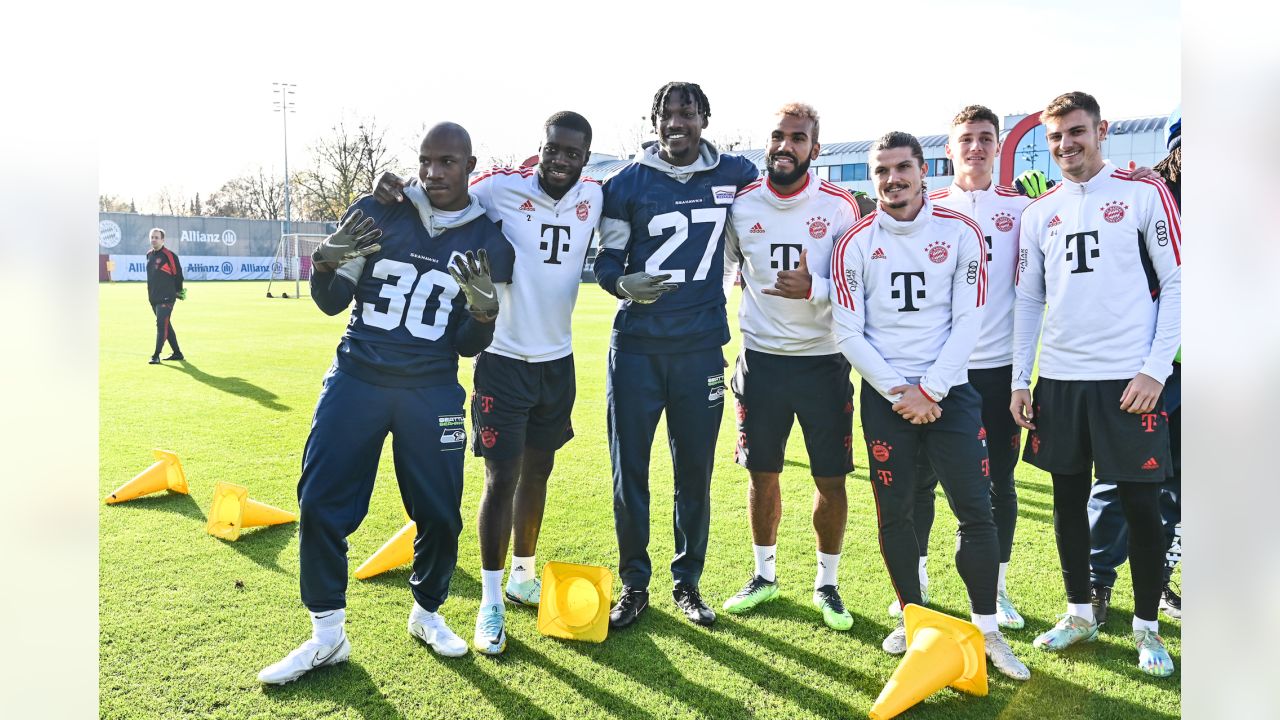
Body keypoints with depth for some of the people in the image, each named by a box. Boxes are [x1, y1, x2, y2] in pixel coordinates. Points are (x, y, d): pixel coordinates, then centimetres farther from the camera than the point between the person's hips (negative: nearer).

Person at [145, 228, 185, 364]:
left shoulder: (169, 255, -9)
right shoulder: (149, 255, 13)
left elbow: (178, 274, -6)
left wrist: (179, 291, -3)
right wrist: (151, 293, 21)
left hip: (166, 298, -8)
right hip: (153, 297, 8)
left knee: (161, 325, -12)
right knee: (166, 325, 12)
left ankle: (156, 356, -12)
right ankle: (177, 353, 21)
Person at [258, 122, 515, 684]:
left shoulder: (489, 245, 1)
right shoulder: (375, 213, 0)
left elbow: (467, 347, 3)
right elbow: (331, 303, 7)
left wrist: (485, 308, -18)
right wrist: (327, 262, -15)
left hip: (431, 392, 0)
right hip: (357, 379, 0)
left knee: (440, 515, 2)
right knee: (320, 505, -2)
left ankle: (426, 613, 29)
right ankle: (327, 636, 14)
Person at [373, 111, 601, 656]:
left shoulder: (593, 197, 1)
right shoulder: (502, 187, -13)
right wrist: (396, 191, -25)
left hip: (557, 359, 5)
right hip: (504, 358, -5)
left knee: (537, 471, 16)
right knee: (502, 478, -4)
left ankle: (523, 574, 35)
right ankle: (491, 601, 11)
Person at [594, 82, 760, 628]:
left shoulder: (735, 176, 4)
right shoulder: (626, 183, 0)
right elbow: (606, 260, 3)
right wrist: (624, 283, -17)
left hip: (701, 347, 1)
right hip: (636, 345, 0)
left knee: (696, 472, 8)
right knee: (629, 470, 4)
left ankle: (687, 582, 25)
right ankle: (634, 584, 21)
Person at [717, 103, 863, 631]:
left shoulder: (839, 206, -5)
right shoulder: (741, 204, 0)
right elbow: (719, 274, 12)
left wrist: (814, 288, -21)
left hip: (823, 360, -1)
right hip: (761, 359, 2)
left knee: (831, 479, 3)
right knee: (762, 473, 10)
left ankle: (827, 584, 23)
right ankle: (765, 574, 30)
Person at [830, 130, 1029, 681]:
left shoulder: (960, 234, 1)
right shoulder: (856, 243, 1)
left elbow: (968, 323, -4)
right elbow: (848, 333, -2)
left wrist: (929, 390, -12)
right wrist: (897, 392, -10)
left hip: (949, 390, 0)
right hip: (885, 394, 1)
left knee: (977, 511, -2)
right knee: (893, 512, 5)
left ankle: (987, 630, 13)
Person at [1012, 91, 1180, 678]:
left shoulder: (1145, 195, 0)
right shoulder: (1039, 212, 10)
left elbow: (1175, 285, -2)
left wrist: (1155, 369, -10)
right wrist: (1019, 379, 8)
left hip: (1129, 381, -3)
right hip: (1059, 381, 4)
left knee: (1140, 503, 2)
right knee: (1069, 498, 10)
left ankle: (1147, 625, 19)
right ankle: (1080, 613, 26)